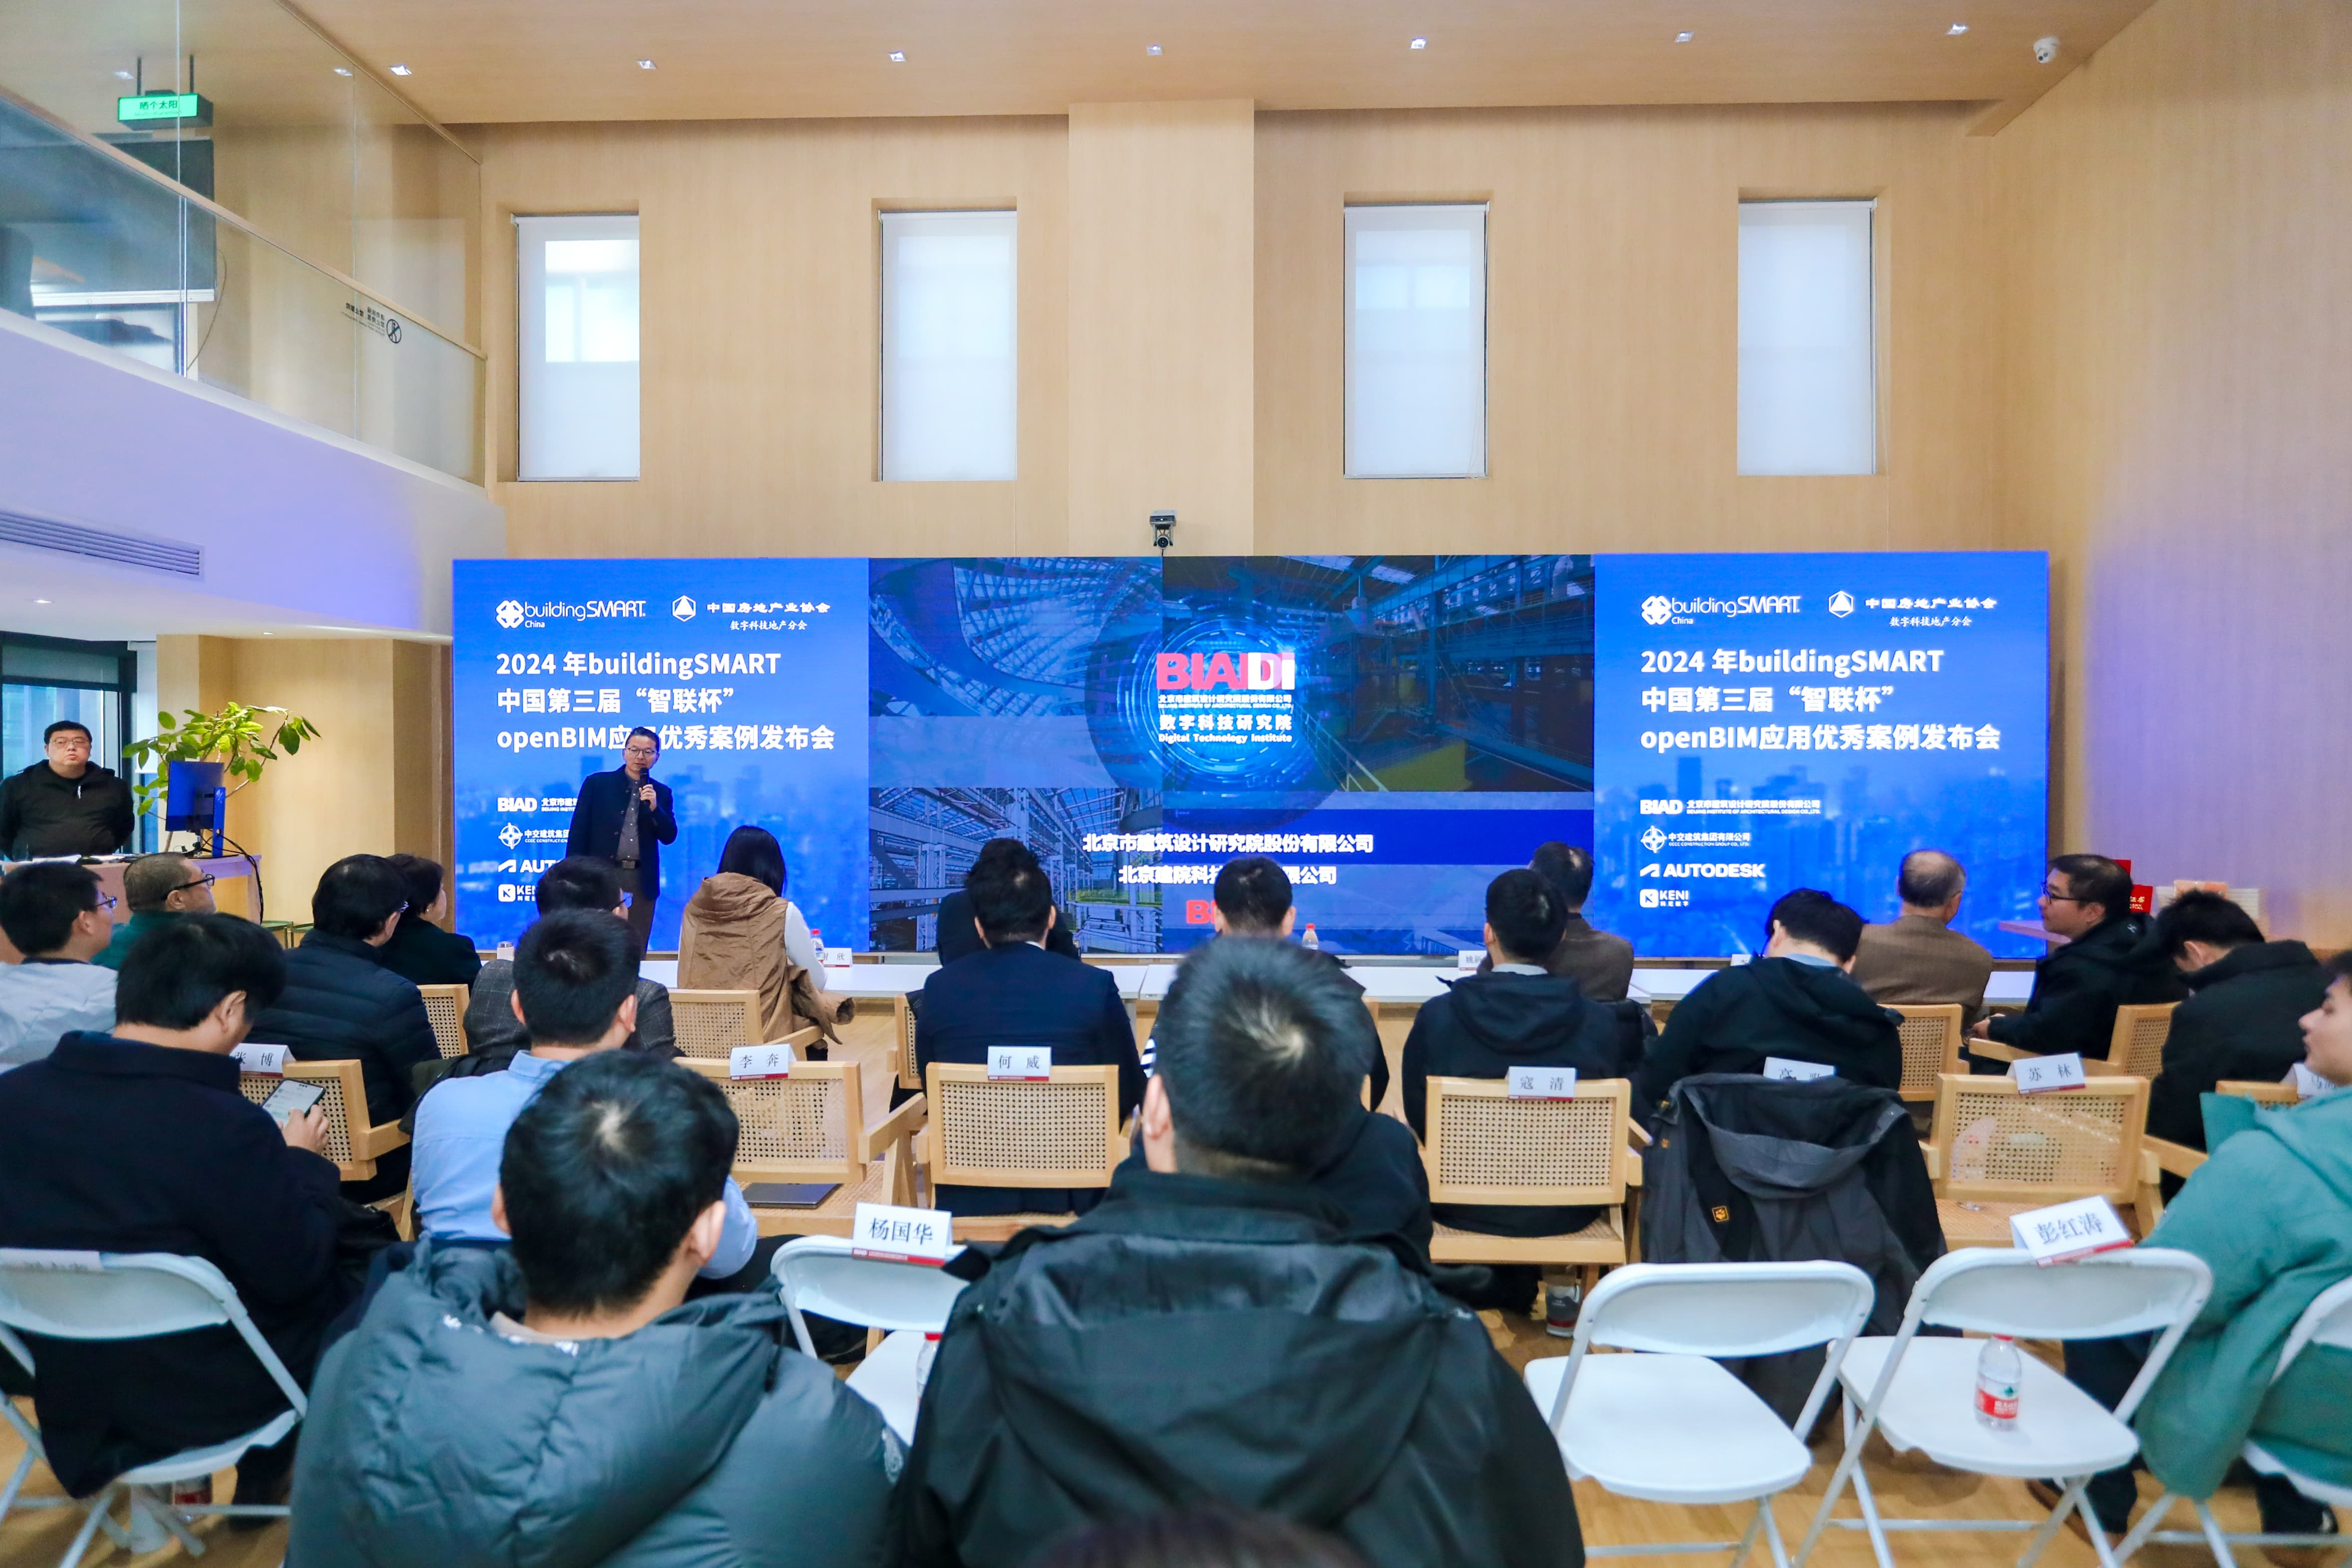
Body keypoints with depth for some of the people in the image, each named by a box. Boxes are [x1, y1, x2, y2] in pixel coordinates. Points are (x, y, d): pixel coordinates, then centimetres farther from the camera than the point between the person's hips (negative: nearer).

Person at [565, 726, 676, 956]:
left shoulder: (661, 792, 9)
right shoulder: (597, 783, 3)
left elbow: (669, 837, 4)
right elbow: (579, 831, 1)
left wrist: (654, 807, -12)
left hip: (642, 880, 2)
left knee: (636, 949, 6)